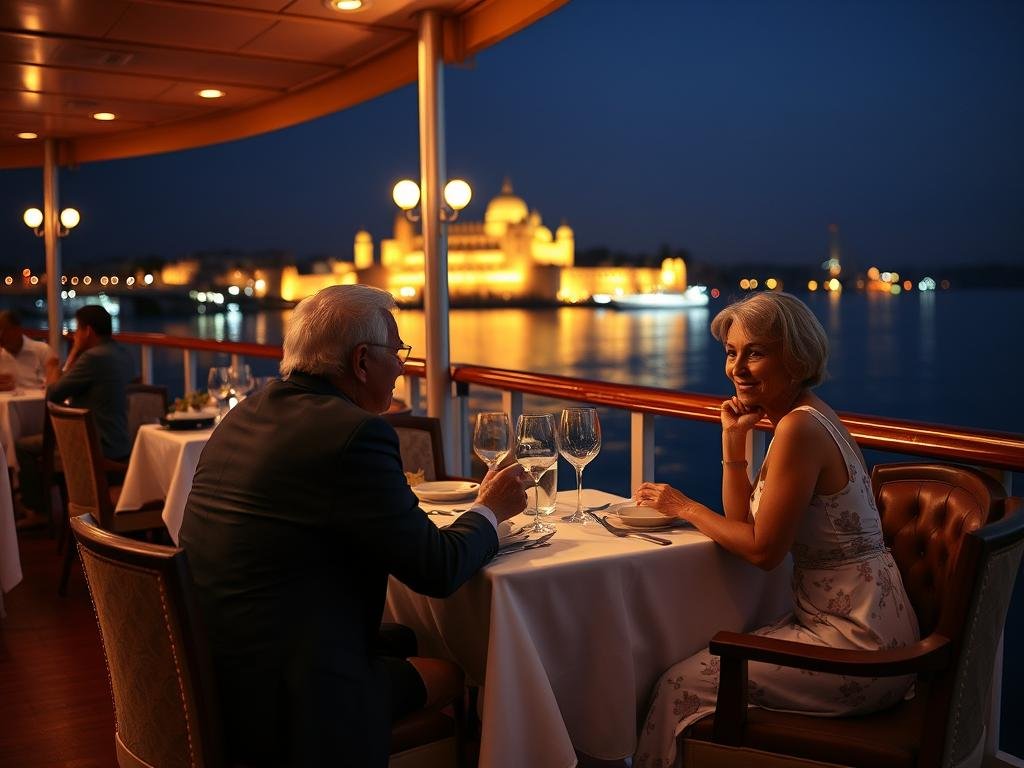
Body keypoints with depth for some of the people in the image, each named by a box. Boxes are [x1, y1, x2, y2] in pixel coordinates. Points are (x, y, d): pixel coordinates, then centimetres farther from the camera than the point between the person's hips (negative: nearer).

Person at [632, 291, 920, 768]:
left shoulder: (800, 428, -21)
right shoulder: (809, 416, 9)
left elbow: (763, 549, -18)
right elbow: (744, 521, 10)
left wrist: (685, 507, -7)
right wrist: (733, 437, 2)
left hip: (857, 640, -9)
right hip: (858, 622, 9)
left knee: (683, 683, -6)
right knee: (708, 655, 14)